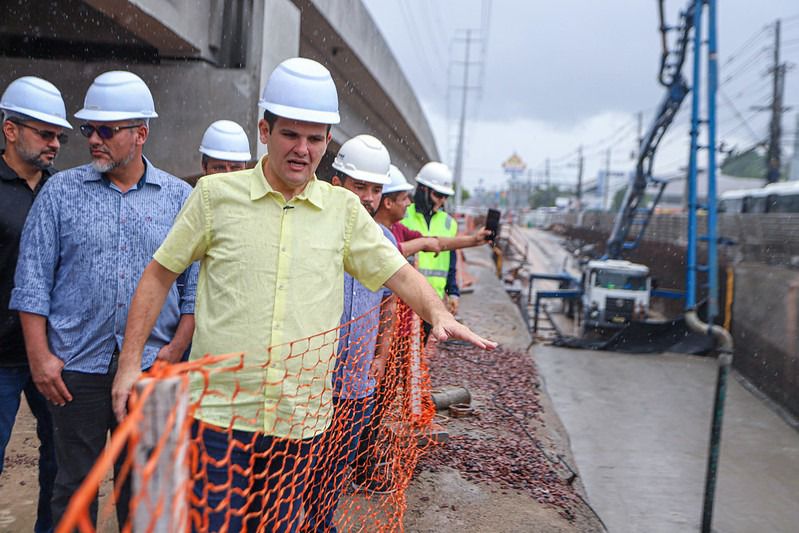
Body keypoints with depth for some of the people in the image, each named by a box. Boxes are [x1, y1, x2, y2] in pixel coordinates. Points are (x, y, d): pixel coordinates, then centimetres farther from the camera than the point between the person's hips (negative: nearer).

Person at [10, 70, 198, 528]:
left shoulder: (180, 197, 4)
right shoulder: (61, 191, 3)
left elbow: (195, 283, 5)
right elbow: (33, 280, 1)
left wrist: (178, 347, -4)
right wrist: (39, 356, -5)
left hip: (151, 368, 1)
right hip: (77, 368, 0)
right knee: (75, 483, 10)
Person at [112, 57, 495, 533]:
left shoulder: (343, 209, 6)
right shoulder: (216, 194, 0)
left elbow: (397, 273, 7)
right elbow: (159, 275, 5)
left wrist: (439, 313, -13)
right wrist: (130, 362, 1)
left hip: (301, 419, 2)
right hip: (220, 411, -2)